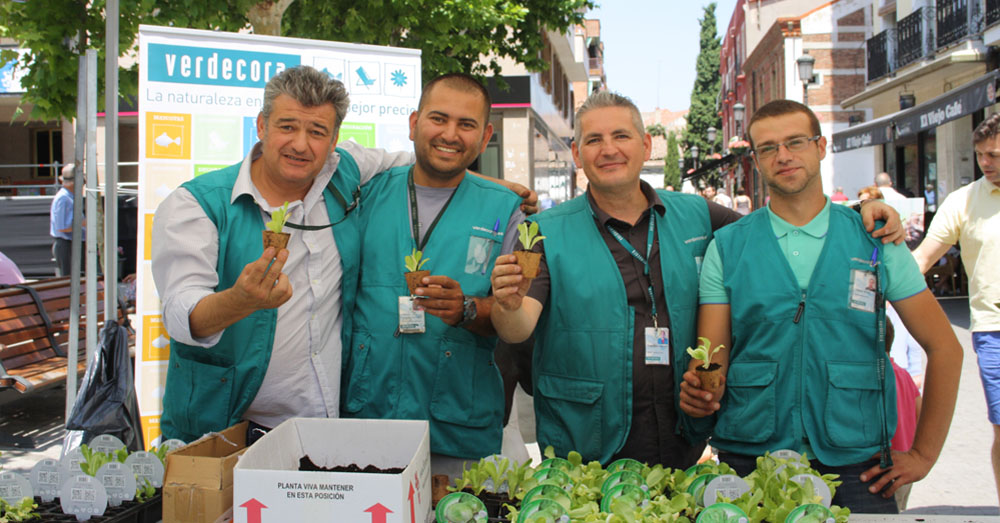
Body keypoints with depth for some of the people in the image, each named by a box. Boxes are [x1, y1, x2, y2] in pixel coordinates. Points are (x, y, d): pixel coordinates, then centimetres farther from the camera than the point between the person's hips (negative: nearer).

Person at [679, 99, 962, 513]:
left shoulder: (876, 242, 4)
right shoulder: (726, 247, 3)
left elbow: (944, 347, 8)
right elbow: (711, 360, 0)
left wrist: (923, 454, 4)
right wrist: (700, 390, -22)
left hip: (856, 467, 1)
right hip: (749, 462, 0)